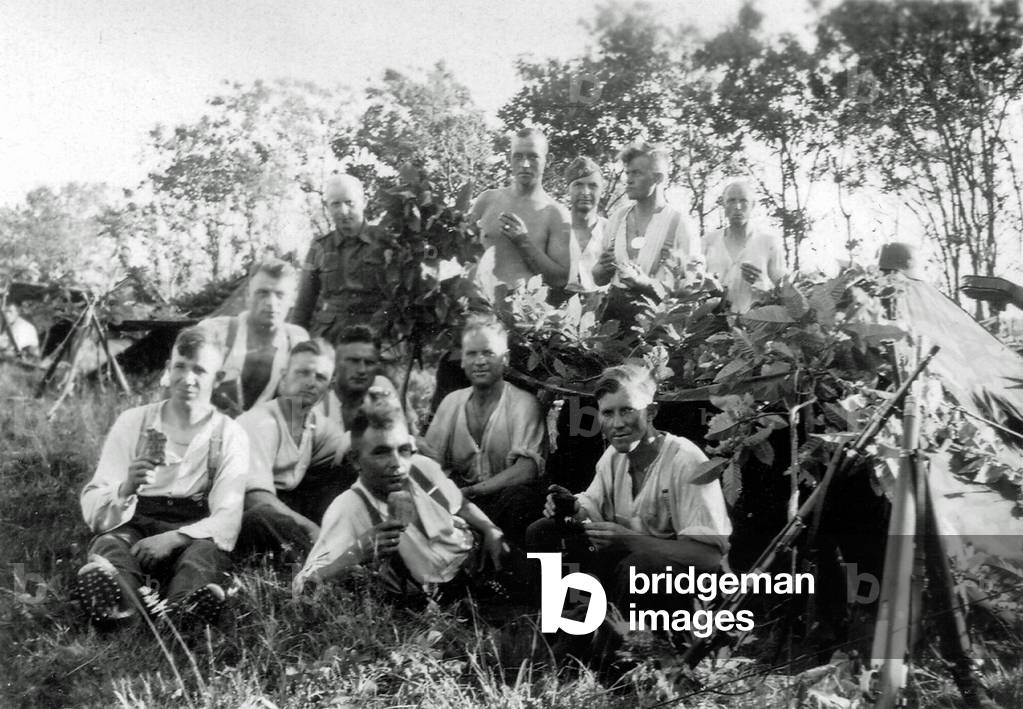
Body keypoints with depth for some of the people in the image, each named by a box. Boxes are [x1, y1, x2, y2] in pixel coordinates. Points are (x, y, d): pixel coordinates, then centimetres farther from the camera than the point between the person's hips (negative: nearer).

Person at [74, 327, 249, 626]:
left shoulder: (230, 435, 5)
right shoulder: (132, 422, 8)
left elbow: (228, 518, -6)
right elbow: (92, 507, 0)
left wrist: (175, 538, -25)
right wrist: (126, 490, -24)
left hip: (195, 534, -1)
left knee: (206, 551, -33)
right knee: (109, 544, -31)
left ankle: (185, 606, -62)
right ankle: (117, 600, -61)